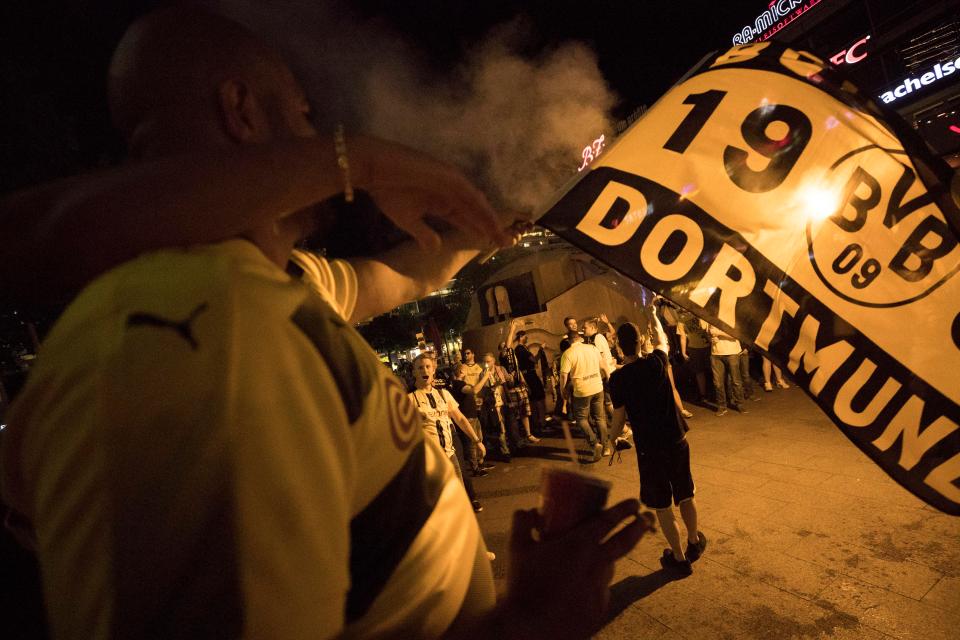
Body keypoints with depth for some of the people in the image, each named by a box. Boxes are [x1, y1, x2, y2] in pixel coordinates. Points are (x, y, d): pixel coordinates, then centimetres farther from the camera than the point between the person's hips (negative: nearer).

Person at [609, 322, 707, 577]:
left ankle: (679, 558, 30)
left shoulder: (618, 378, -17)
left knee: (663, 507, 14)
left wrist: (611, 436, 11)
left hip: (649, 449, -4)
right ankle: (694, 542, 48)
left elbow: (619, 421, -10)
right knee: (685, 497, 25)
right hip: (676, 441, 4)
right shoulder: (657, 362, -9)